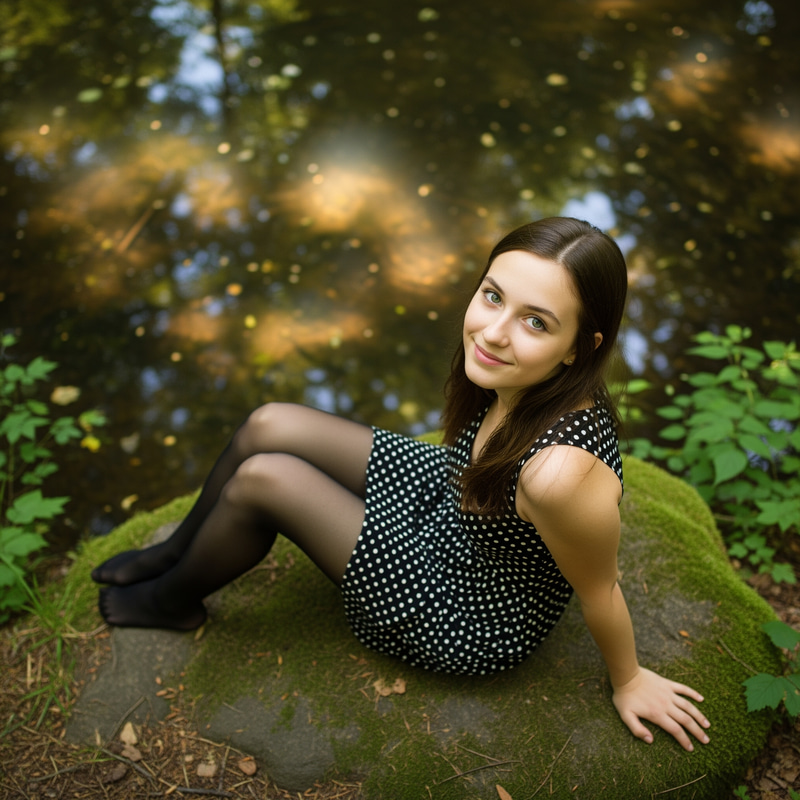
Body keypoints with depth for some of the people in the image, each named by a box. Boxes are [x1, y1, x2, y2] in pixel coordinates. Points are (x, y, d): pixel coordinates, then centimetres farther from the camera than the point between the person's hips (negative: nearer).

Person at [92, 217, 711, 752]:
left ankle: (176, 599, 23)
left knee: (261, 479, -10)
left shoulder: (561, 471, -42)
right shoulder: (520, 375, -21)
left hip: (468, 619, -6)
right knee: (269, 426, 1)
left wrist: (629, 681, -4)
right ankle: (178, 552, 30)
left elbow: (599, 592, -22)